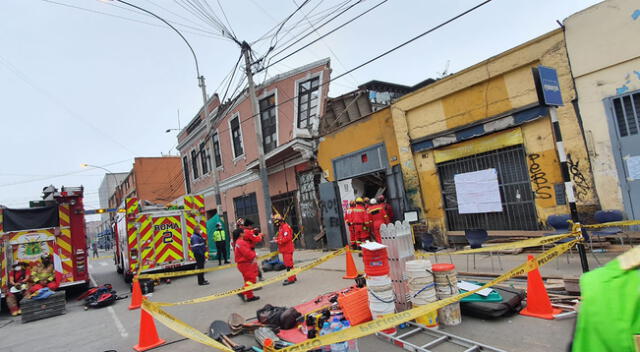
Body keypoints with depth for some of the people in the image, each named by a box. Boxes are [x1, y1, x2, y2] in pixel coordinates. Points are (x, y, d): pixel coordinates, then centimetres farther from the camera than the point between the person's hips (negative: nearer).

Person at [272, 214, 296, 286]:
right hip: (284, 249, 10)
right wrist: (276, 239, 4)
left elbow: (287, 238, -24)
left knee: (288, 264, -6)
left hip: (287, 249, -10)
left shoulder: (285, 227, -16)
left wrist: (278, 241, -19)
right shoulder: (281, 227, 16)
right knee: (287, 263, 17)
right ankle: (293, 277, 27)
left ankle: (291, 279, -2)